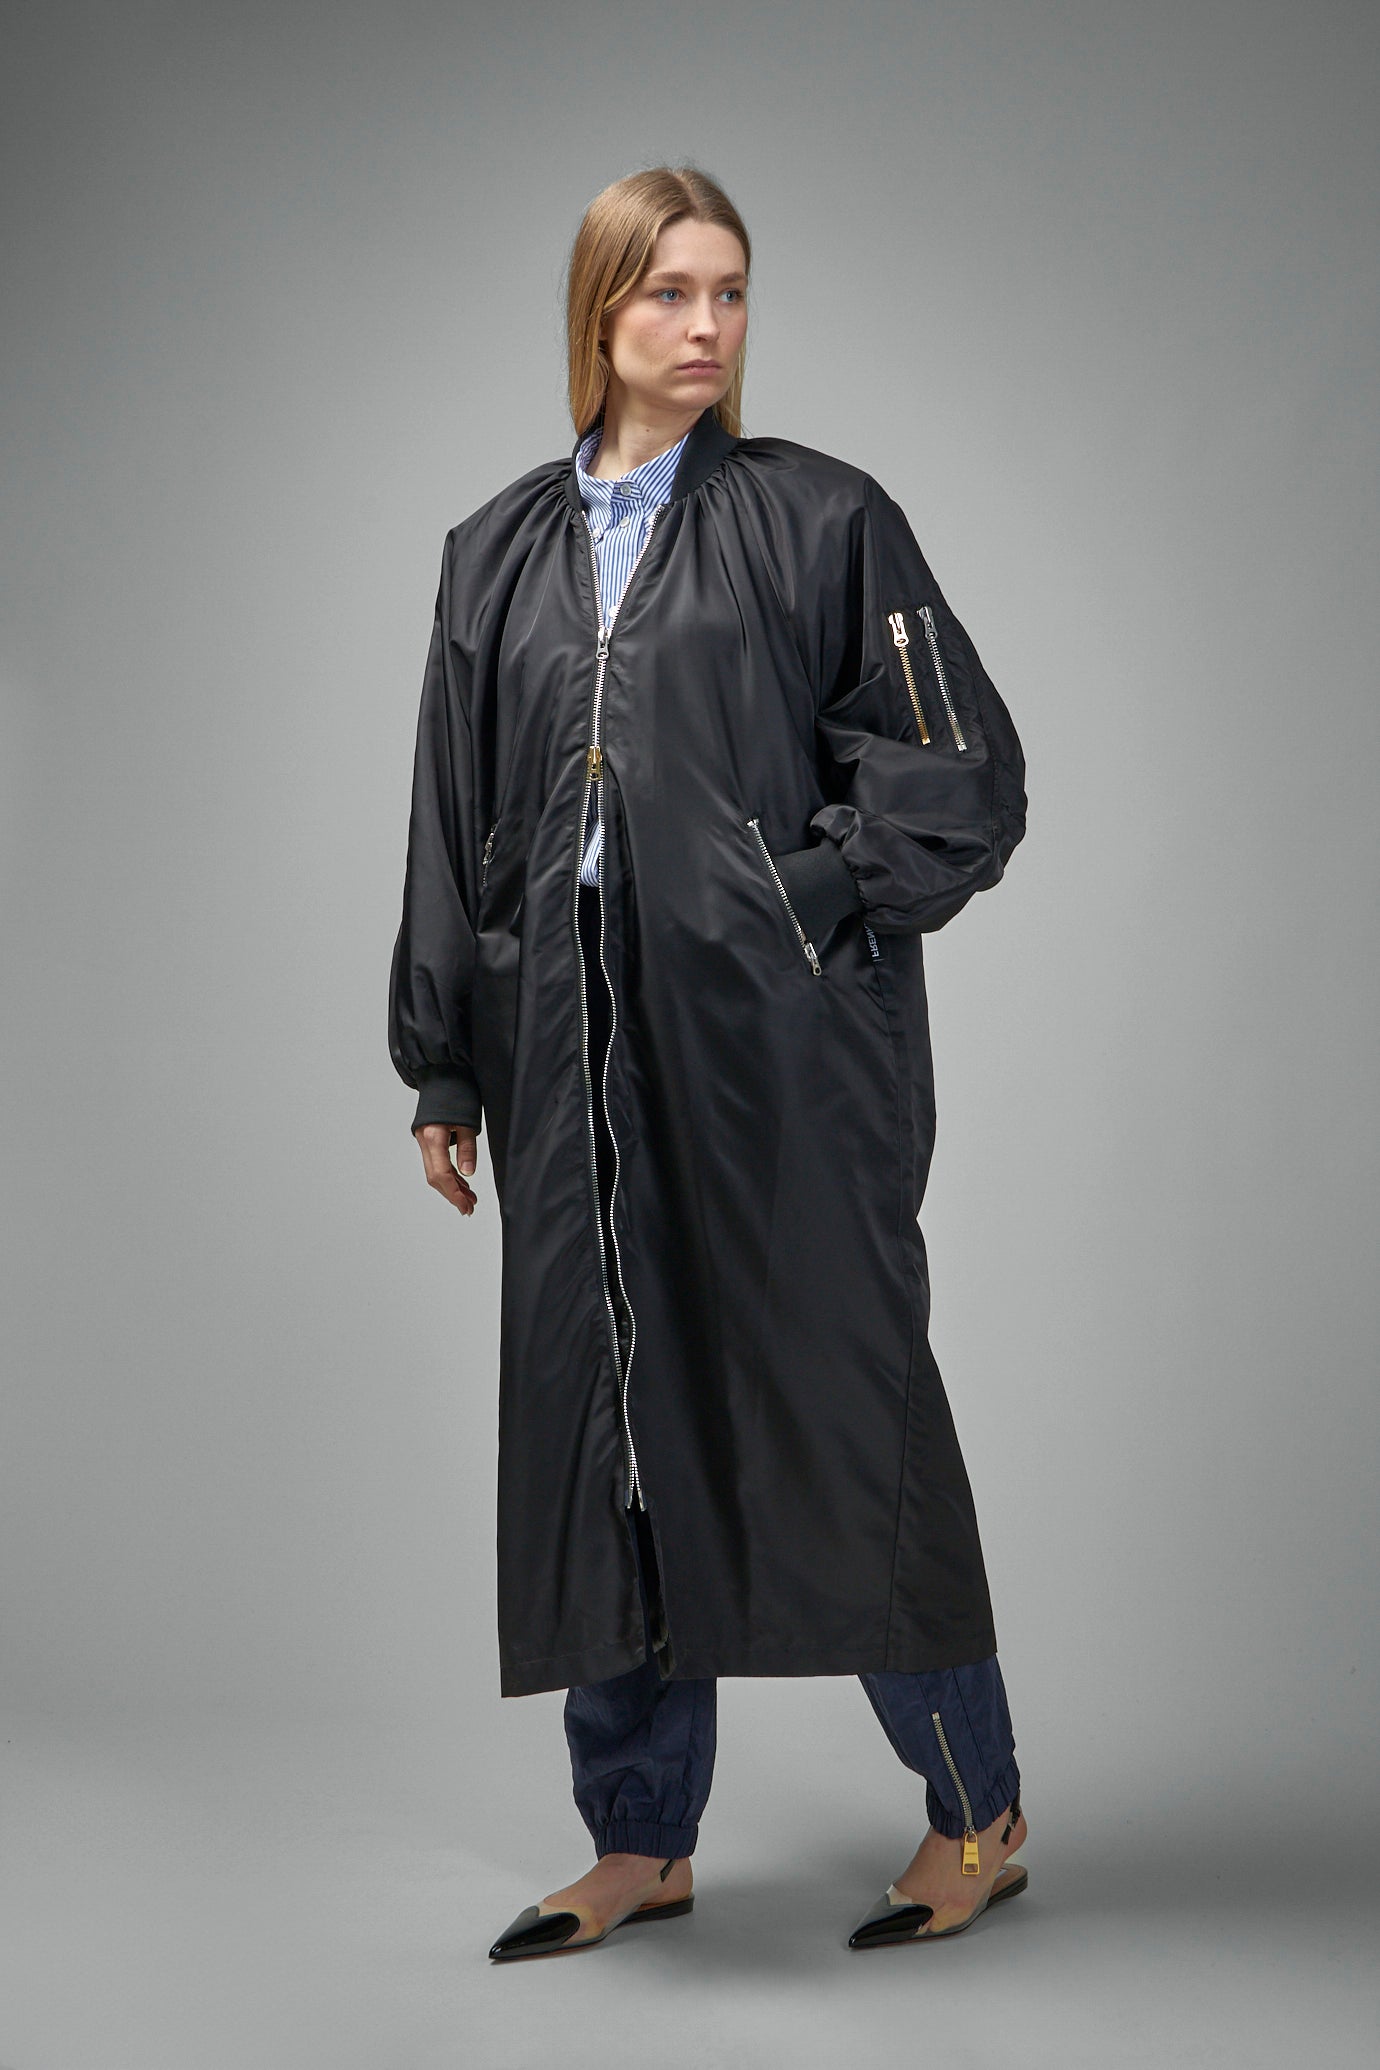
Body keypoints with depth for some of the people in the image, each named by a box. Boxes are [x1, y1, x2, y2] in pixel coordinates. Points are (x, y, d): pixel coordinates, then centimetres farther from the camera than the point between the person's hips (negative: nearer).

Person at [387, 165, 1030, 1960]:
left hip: (784, 1051, -4)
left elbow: (965, 768, 0)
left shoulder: (821, 520, 1)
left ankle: (977, 1811, 18)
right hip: (580, 1051, 4)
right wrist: (443, 1069, 10)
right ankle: (642, 1841, 21)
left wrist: (813, 908, -11)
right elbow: (456, 826, 13)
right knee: (605, 1421, 7)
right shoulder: (501, 555, 12)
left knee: (835, 1406, 0)